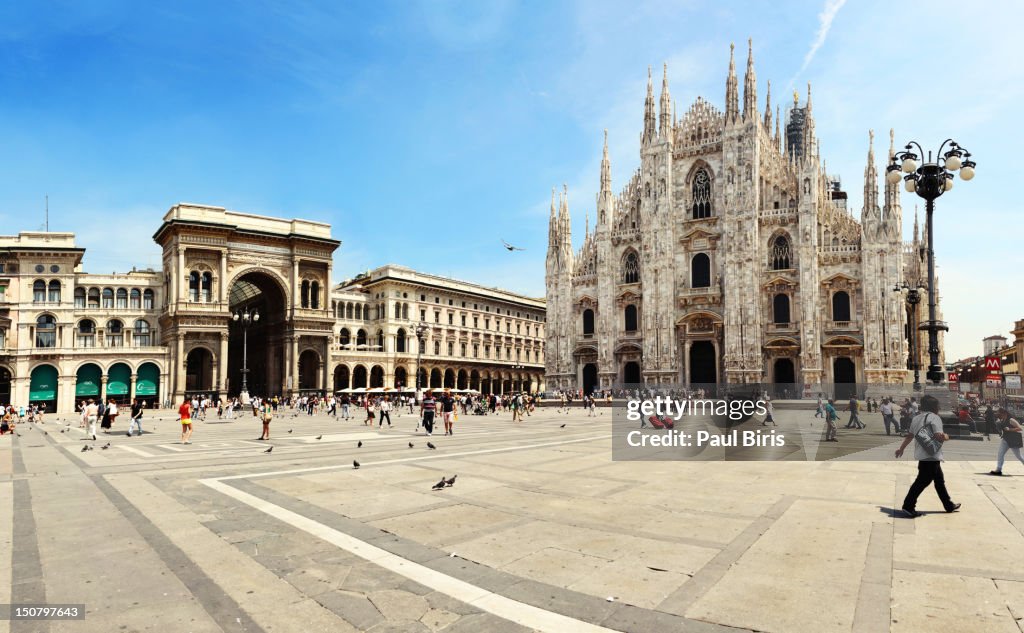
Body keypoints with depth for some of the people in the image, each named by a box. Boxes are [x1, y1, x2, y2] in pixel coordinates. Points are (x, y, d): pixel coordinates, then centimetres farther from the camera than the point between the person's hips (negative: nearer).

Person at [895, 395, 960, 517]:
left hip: (922, 455, 9)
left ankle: (949, 505, 33)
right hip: (931, 456, -9)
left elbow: (910, 435, 19)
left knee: (939, 480, 21)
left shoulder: (916, 418, 13)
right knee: (922, 481, -6)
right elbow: (939, 436, -22)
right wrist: (946, 436, 0)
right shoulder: (934, 417, -12)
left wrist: (901, 449, 26)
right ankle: (908, 506, -6)